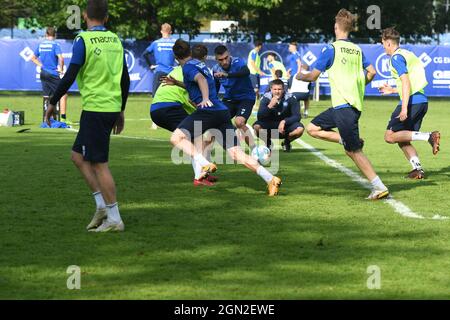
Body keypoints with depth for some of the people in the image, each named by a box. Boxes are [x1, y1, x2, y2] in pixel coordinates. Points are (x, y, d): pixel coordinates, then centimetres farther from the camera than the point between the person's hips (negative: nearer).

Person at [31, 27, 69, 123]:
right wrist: (61, 69, -8)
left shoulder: (41, 44, 9)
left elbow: (33, 58, 19)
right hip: (53, 74, -6)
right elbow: (60, 58, -21)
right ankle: (63, 118, -10)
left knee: (47, 97, 13)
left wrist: (41, 65, 13)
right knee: (63, 95, -2)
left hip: (43, 73, 6)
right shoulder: (55, 44, -9)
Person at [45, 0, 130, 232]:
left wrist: (53, 103, -1)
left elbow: (69, 77, -13)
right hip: (112, 107, 7)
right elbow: (125, 79, 15)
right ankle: (102, 205, 11)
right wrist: (121, 110, 24)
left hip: (95, 107, -7)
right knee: (78, 155, 16)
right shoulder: (115, 40, 11)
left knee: (99, 163, -2)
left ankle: (114, 219, 0)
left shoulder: (83, 41, -10)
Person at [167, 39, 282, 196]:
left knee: (176, 138, -6)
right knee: (236, 153, 2)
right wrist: (177, 83, 46)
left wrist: (205, 99, -31)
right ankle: (270, 179, -11)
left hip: (208, 110, -8)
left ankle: (206, 165, -23)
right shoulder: (199, 64, 27)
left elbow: (201, 79, -20)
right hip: (223, 111, 8)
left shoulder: (188, 66, 1)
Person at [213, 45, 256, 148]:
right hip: (229, 99, 6)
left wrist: (226, 75, -56)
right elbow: (215, 87, 12)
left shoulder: (237, 62, -22)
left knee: (239, 122, -29)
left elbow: (246, 72, -46)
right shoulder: (216, 69, -4)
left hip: (246, 98, -6)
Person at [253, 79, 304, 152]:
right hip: (269, 125, 0)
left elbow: (297, 116, -15)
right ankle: (268, 142, 3)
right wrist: (270, 106, -36)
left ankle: (286, 142, 5)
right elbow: (260, 117, -21)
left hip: (285, 125, 0)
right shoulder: (266, 98, -13)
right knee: (257, 126, -30)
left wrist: (284, 121, -31)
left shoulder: (290, 98, -14)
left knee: (300, 129, -29)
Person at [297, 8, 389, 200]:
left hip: (344, 106, -8)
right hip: (355, 103, 8)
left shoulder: (331, 49, -8)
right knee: (313, 129, 17)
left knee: (353, 151, -5)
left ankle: (380, 188, -8)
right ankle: (353, 141, 6)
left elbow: (313, 76, -3)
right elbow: (372, 72, 12)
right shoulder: (357, 50, 11)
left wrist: (300, 76, 19)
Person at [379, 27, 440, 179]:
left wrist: (404, 108, -24)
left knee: (390, 136, -7)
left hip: (411, 102, -9)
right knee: (403, 140, 13)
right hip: (422, 102, 9)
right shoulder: (409, 54, 22)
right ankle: (417, 169, -2)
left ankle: (429, 136, -18)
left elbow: (406, 83, -18)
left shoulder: (396, 57, -7)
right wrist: (392, 90, 39)